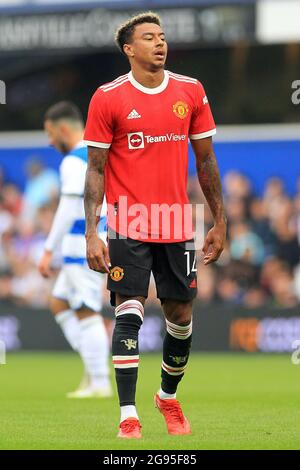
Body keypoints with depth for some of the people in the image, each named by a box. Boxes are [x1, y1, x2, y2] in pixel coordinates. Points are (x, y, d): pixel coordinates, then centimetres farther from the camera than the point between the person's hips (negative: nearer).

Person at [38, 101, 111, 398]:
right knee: (59, 303, 16)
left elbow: (68, 211, -20)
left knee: (86, 313, -6)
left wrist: (49, 250, -19)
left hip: (83, 245, -10)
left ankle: (99, 383, -4)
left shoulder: (74, 162, -14)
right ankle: (94, 368, 10)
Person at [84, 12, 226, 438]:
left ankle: (169, 396, 33)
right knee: (129, 313, -10)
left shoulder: (190, 91, 5)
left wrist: (220, 222, 9)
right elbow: (95, 168, -3)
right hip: (129, 222, -3)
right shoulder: (108, 98, -4)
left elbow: (205, 160, 11)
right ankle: (128, 418, -9)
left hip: (177, 223, 3)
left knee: (181, 315, 8)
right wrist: (92, 234, -10)